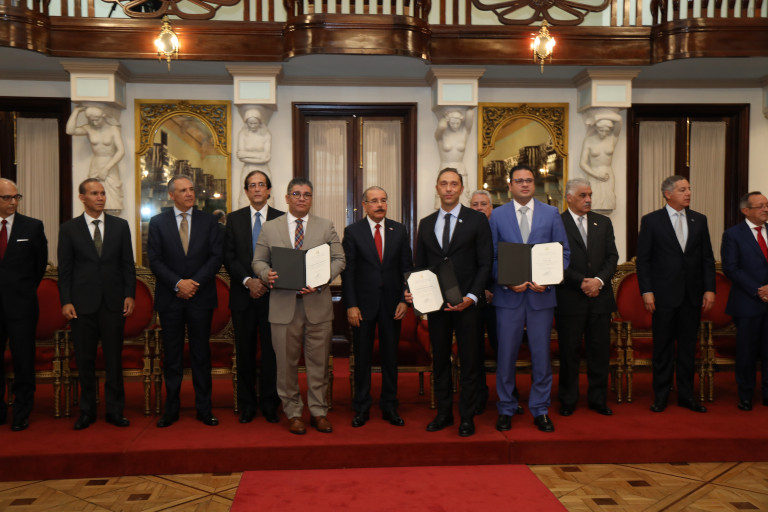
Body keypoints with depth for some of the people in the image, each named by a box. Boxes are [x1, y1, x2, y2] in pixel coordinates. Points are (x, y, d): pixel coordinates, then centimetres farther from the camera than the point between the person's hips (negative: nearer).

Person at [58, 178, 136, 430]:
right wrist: (66, 301, -5)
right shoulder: (68, 229, 4)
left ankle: (115, 410, 16)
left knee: (114, 358, 5)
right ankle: (87, 410, 20)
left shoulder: (120, 226, 7)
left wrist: (129, 295, -1)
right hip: (82, 303, 0)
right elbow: (64, 269, 2)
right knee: (85, 360, 7)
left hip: (113, 302, 1)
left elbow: (128, 264, 7)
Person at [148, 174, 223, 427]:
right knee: (171, 355, 6)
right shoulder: (157, 222, 5)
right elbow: (155, 260, -2)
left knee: (201, 354, 6)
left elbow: (216, 257, 0)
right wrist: (178, 283, -14)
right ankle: (171, 409, 16)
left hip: (201, 297, 0)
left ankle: (204, 409, 14)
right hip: (170, 299, 0)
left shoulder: (209, 221, 6)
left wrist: (194, 283, -11)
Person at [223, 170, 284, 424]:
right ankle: (247, 404, 18)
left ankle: (270, 404, 14)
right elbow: (229, 257, 2)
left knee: (271, 350, 2)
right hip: (243, 294, 1)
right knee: (245, 351, 7)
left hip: (272, 294, -1)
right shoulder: (234, 219, 8)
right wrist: (248, 281, -12)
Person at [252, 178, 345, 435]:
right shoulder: (269, 228, 9)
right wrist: (266, 274, -13)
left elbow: (339, 259, 4)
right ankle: (293, 413, 18)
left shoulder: (326, 226, 9)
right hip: (284, 305, 0)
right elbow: (258, 261, 10)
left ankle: (319, 412, 19)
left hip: (317, 303, 0)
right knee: (287, 363, 5)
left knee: (318, 362, 6)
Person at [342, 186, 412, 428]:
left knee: (390, 356, 9)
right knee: (362, 357, 6)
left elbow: (406, 267, 6)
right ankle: (361, 408, 19)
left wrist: (404, 300, -2)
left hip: (392, 303, 2)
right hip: (363, 303, -2)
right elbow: (347, 271, -3)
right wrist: (351, 305, -9)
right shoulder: (353, 231, 0)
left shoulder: (399, 230, 6)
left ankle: (389, 406, 21)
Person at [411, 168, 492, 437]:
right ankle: (444, 413, 23)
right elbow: (420, 265, 14)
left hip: (466, 302, -3)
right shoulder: (426, 224, 11)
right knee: (440, 359, 11)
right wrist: (413, 291, -4)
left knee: (469, 360, 3)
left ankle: (467, 417, 15)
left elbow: (485, 264, -3)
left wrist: (472, 296, -14)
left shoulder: (477, 220, 0)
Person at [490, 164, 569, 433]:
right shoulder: (497, 215, 5)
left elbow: (563, 252, 5)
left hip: (541, 294, 1)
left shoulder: (551, 213, 6)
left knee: (541, 354, 7)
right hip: (508, 295, 0)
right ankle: (506, 410, 19)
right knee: (506, 354, 5)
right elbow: (491, 257, 3)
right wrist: (507, 281, -11)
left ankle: (540, 410, 20)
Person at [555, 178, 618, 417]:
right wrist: (581, 282, -14)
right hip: (570, 299, -4)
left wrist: (599, 280, -10)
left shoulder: (603, 223, 12)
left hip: (600, 297, 4)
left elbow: (612, 256, 7)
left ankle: (598, 399, 21)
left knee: (600, 350, 8)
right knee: (569, 351, 4)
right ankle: (568, 400, 16)